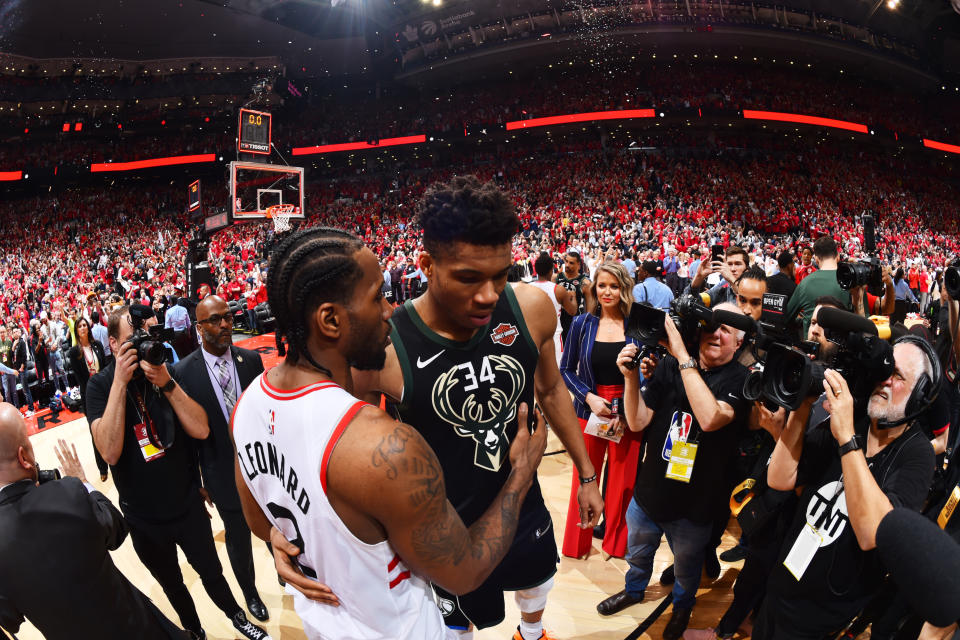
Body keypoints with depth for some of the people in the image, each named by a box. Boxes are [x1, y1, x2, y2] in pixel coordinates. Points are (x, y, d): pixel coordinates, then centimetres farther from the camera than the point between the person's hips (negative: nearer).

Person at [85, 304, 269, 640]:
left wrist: (166, 383, -29)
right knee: (171, 583, 22)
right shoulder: (100, 385, -13)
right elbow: (110, 452, -27)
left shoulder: (169, 372, -10)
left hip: (188, 505, 0)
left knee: (211, 572, 17)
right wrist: (120, 381, -31)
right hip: (143, 517, 0)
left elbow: (201, 430, -18)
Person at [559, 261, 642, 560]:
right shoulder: (582, 323, -2)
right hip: (589, 410, 0)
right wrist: (589, 397, -12)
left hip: (628, 413, 0)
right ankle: (577, 543, 30)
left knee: (623, 480, 9)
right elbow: (566, 370, 3)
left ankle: (616, 541, 32)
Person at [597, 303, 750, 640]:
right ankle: (634, 590, 59)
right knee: (637, 552, 28)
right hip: (650, 491, 3)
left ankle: (683, 605, 57)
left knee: (686, 566, 25)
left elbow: (710, 418, -37)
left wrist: (683, 356, -36)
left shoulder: (740, 380, -18)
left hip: (694, 505, -2)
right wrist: (631, 378, -27)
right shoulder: (668, 367, -10)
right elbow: (638, 422, -10)